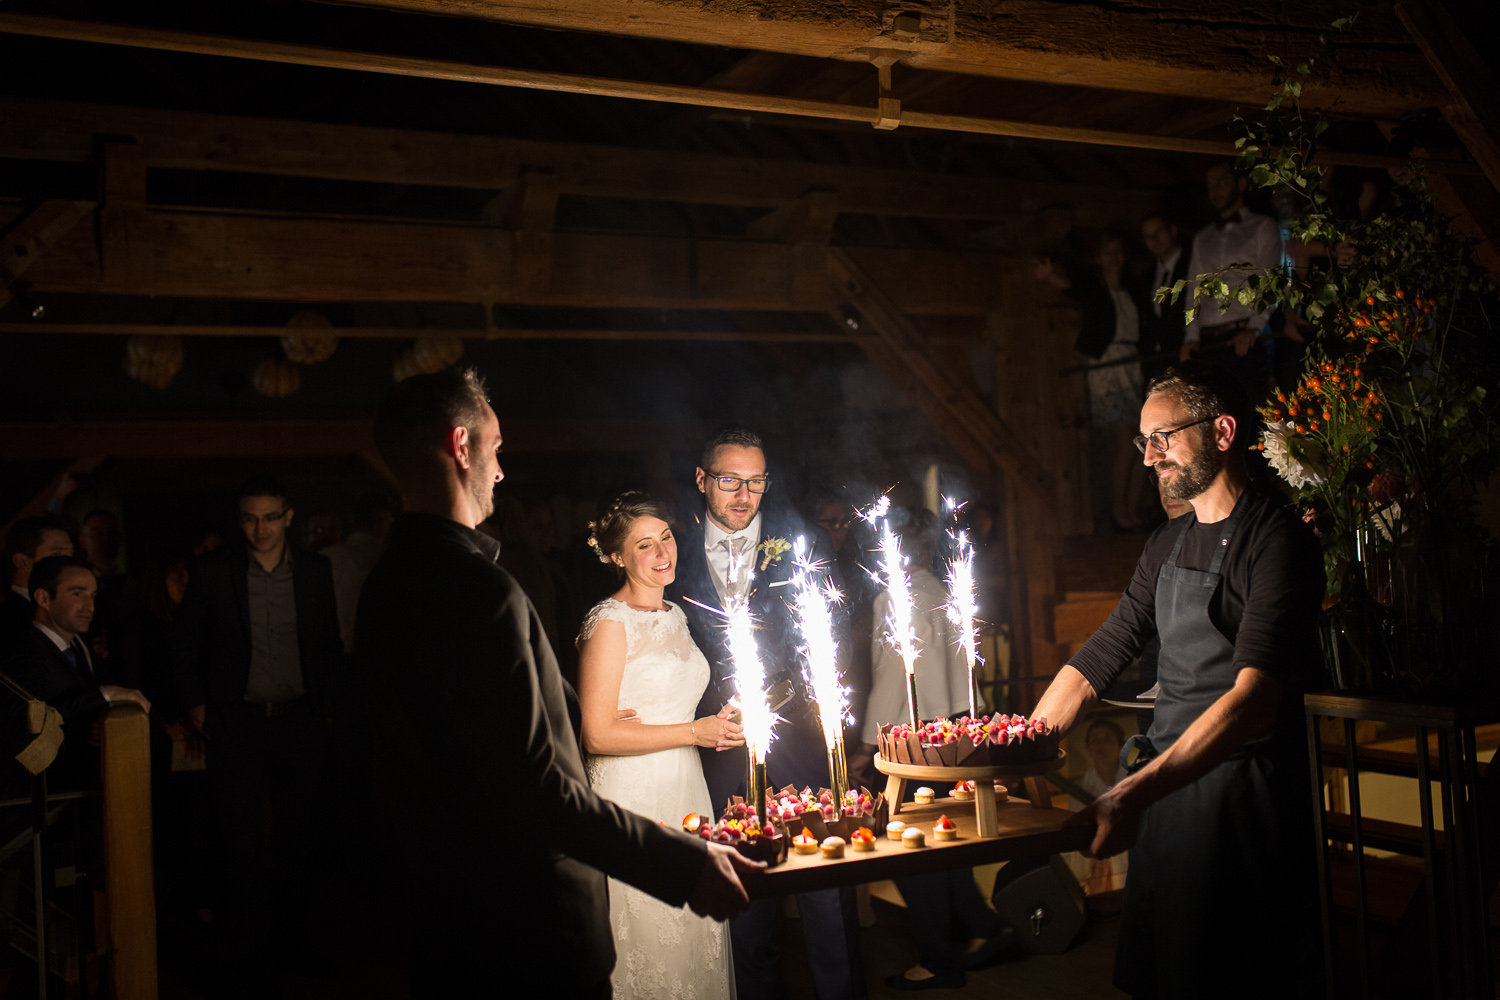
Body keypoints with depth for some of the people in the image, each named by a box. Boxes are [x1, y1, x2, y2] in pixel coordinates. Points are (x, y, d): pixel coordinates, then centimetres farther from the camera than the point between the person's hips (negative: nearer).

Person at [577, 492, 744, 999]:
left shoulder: (675, 614, 12)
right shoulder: (610, 623, -12)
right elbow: (596, 735, -17)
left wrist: (718, 724, 5)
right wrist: (695, 732, -15)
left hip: (686, 787, 7)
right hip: (633, 795, -7)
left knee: (695, 934, 11)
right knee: (650, 943, 1)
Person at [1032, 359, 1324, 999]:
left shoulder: (1276, 539, -13)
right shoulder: (1167, 545, 12)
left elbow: (1255, 697, -25)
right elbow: (1099, 659, 14)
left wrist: (1135, 792, -34)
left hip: (1243, 787, -7)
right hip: (1160, 785, 7)